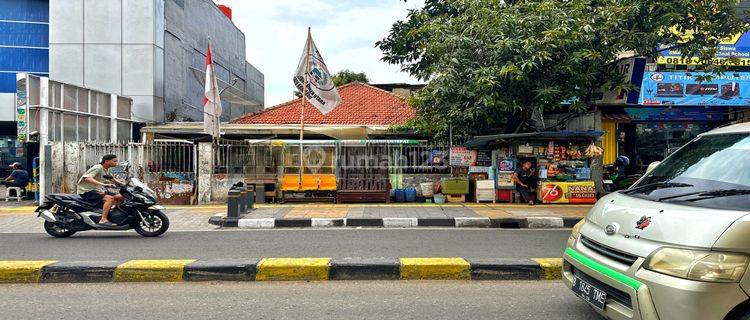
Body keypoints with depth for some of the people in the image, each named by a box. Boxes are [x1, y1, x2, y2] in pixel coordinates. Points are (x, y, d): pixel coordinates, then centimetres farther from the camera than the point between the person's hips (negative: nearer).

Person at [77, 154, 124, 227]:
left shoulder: (106, 169, 10)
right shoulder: (98, 168, -17)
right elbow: (88, 178, -33)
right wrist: (103, 184, -45)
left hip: (97, 191, 9)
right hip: (87, 191, -9)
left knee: (120, 197, 2)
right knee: (110, 198, -31)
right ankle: (103, 220, -35)